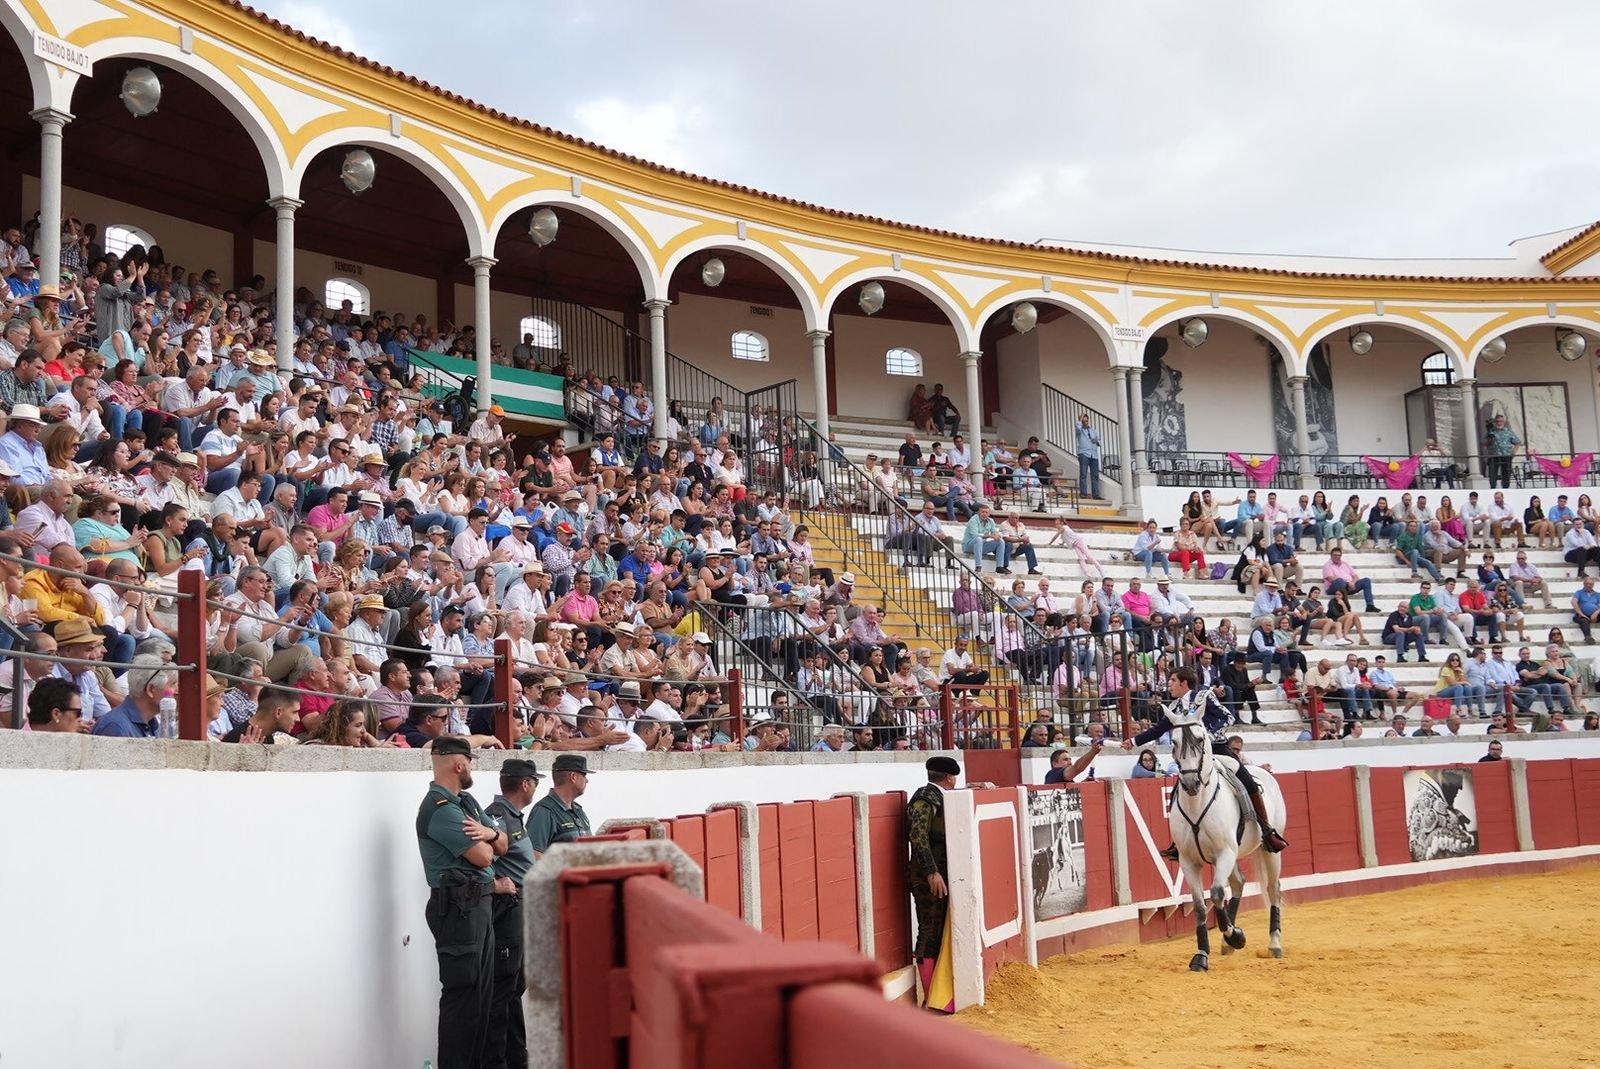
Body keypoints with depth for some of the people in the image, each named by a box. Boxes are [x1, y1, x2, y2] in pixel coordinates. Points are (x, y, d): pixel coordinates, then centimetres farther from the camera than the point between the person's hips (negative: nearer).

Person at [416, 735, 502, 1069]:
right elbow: (482, 856, -19)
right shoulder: (440, 808, -15)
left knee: (483, 991, 14)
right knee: (463, 993, -7)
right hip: (458, 906, -10)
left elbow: (501, 846, 14)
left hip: (480, 904, 10)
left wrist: (490, 833, -8)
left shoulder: (467, 801, 15)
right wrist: (484, 842, 4)